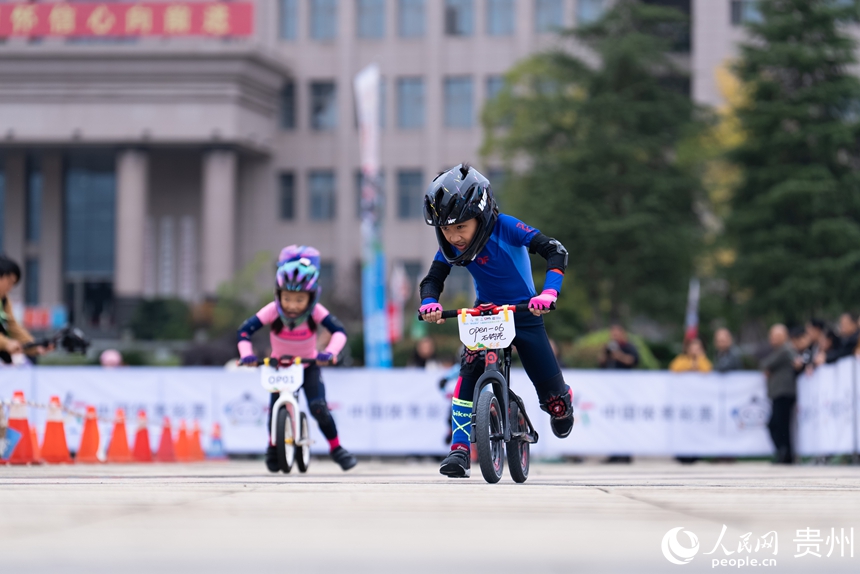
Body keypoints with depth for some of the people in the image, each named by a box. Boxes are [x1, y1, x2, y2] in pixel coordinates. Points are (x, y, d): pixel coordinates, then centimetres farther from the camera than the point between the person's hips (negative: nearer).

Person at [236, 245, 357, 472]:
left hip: (309, 366, -1)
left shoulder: (315, 311, -25)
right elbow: (245, 330, -24)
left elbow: (338, 331, -30)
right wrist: (246, 354, -39)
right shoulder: (272, 311, -25)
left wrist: (330, 352, -47)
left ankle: (336, 448, 1)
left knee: (318, 407, -20)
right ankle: (273, 446, 18)